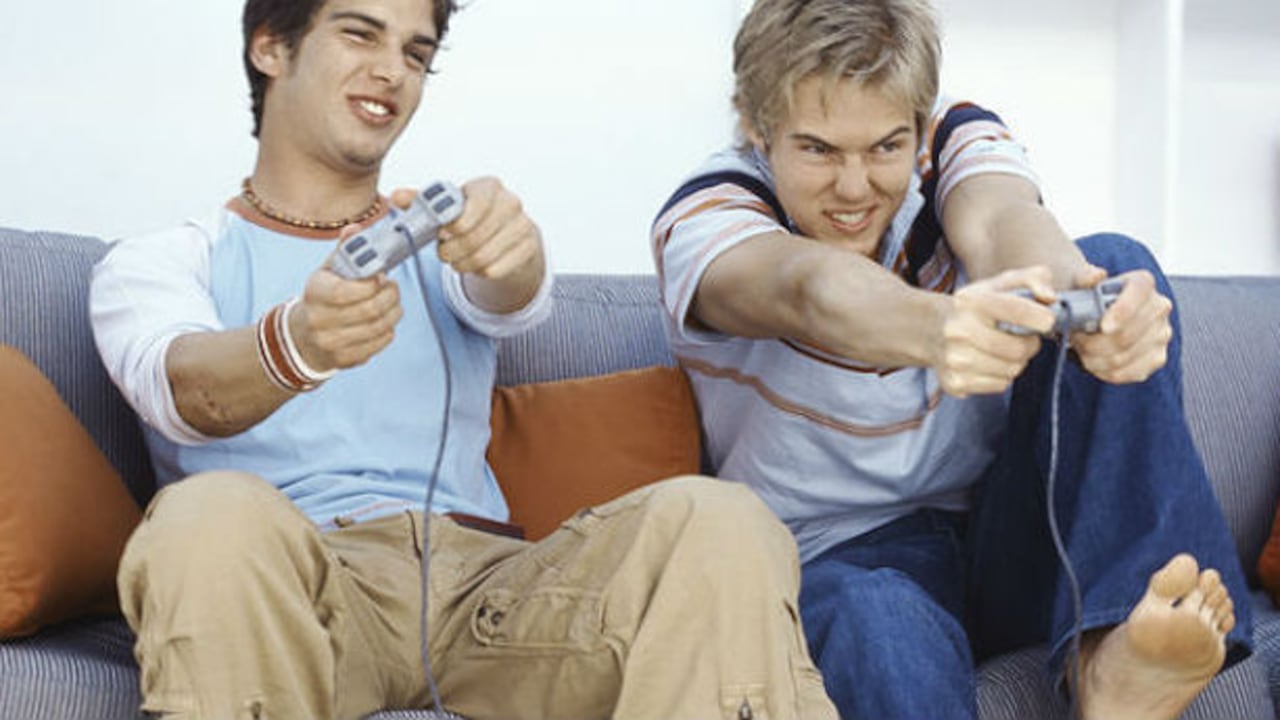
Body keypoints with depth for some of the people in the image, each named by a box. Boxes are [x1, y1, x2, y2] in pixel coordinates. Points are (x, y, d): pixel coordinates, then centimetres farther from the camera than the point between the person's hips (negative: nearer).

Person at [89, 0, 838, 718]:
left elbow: (513, 302, 0)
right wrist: (294, 345, -33)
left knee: (721, 521, -27)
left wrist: (508, 244, -27)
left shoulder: (436, 243, 25)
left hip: (480, 571, 2)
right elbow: (176, 382, -9)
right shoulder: (155, 263, 16)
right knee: (216, 515, -38)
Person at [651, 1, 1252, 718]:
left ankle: (1109, 659, -33)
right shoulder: (706, 213, -11)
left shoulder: (956, 139, -2)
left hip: (1018, 537, 5)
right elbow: (806, 288, -36)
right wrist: (932, 329, -60)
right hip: (846, 555, -5)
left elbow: (1001, 220, -27)